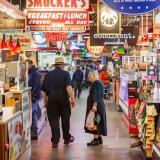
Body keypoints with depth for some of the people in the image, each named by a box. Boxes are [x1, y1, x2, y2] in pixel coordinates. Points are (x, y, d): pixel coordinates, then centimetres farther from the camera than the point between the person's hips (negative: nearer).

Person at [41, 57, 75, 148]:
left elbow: (44, 90, 13)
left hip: (51, 97, 2)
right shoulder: (65, 73, 1)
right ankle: (67, 138, 27)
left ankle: (55, 141, 2)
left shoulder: (48, 74, 13)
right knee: (65, 118, 14)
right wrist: (72, 99, -12)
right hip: (63, 97, -2)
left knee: (53, 119, 5)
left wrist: (45, 102, 22)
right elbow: (68, 87, -14)